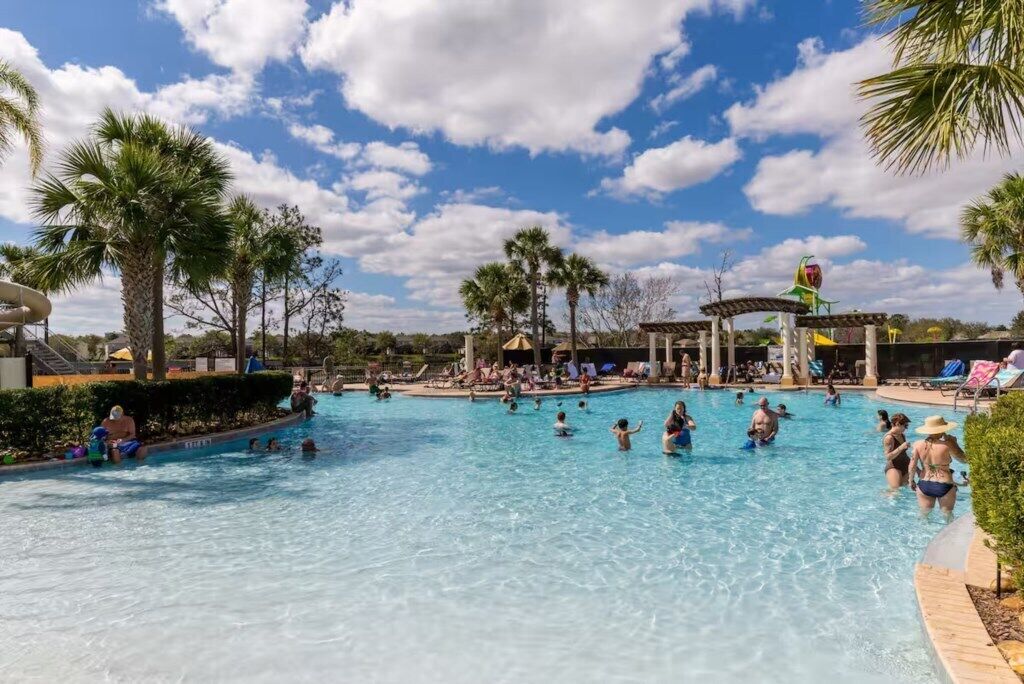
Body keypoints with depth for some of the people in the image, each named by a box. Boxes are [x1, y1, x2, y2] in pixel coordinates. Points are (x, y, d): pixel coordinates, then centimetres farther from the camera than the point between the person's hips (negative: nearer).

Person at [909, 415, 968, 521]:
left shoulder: (918, 444, -8)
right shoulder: (947, 445, -18)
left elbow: (912, 466, -7)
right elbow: (964, 459, -3)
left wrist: (911, 481, 8)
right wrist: (954, 443, 5)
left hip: (924, 486, 2)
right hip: (944, 486, -2)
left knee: (924, 514, 23)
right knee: (947, 514, 22)